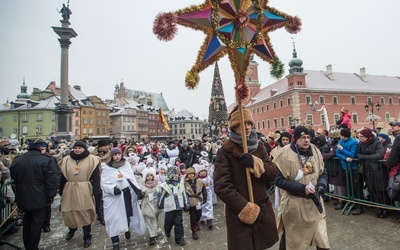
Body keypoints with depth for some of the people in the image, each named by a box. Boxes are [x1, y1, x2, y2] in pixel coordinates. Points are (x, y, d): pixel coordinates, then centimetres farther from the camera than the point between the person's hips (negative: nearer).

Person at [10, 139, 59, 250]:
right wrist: (50, 197, -7)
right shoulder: (47, 160, -17)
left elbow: (13, 179, 13)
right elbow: (52, 182, -19)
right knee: (36, 224, 7)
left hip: (23, 198, 6)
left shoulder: (16, 160, 3)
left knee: (27, 223, 22)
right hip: (39, 199, -6)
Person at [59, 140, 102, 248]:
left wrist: (95, 191, -12)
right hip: (70, 190, 3)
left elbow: (95, 177, -6)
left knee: (85, 213, 4)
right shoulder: (66, 160, 7)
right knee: (69, 212, 13)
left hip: (84, 191, -3)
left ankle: (87, 236, 19)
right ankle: (72, 229, 42)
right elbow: (63, 177, 10)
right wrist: (61, 191, 9)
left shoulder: (91, 160, -3)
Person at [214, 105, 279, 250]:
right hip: (239, 213, -4)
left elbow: (273, 174, -2)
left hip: (262, 209, 5)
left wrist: (255, 163, -20)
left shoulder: (259, 148, 6)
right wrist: (247, 209, -19)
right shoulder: (225, 151, -10)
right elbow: (221, 186, -17)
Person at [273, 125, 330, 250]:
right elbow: (279, 180, -17)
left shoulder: (315, 151, -1)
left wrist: (321, 187, -11)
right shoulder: (286, 154, -17)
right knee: (292, 238, 16)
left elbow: (323, 173, 9)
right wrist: (302, 188, -21)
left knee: (321, 238, 10)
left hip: (314, 202, 4)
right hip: (294, 203, -4)